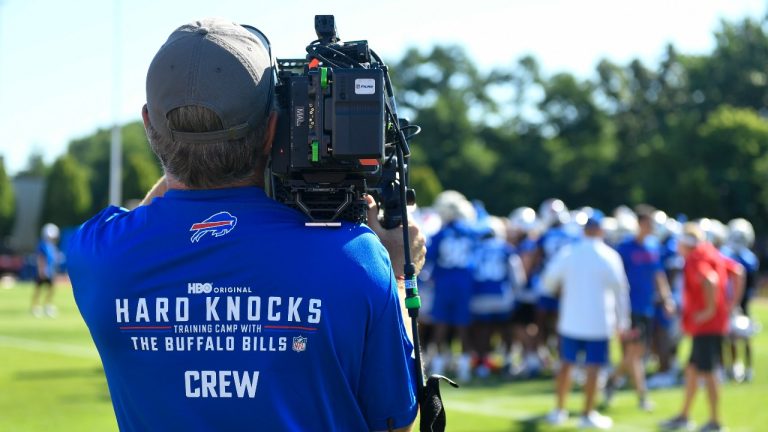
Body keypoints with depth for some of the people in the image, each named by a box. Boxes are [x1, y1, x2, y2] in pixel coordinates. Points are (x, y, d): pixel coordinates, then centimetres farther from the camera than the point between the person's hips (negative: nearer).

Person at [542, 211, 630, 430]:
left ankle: (559, 409, 18)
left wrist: (562, 288, 26)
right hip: (598, 321, -3)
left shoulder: (567, 253, -3)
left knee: (567, 364, 13)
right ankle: (588, 414, 5)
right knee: (593, 368, 2)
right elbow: (620, 289, -4)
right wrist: (622, 319, 5)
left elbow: (549, 281, 3)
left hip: (571, 319, 3)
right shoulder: (609, 256, -8)